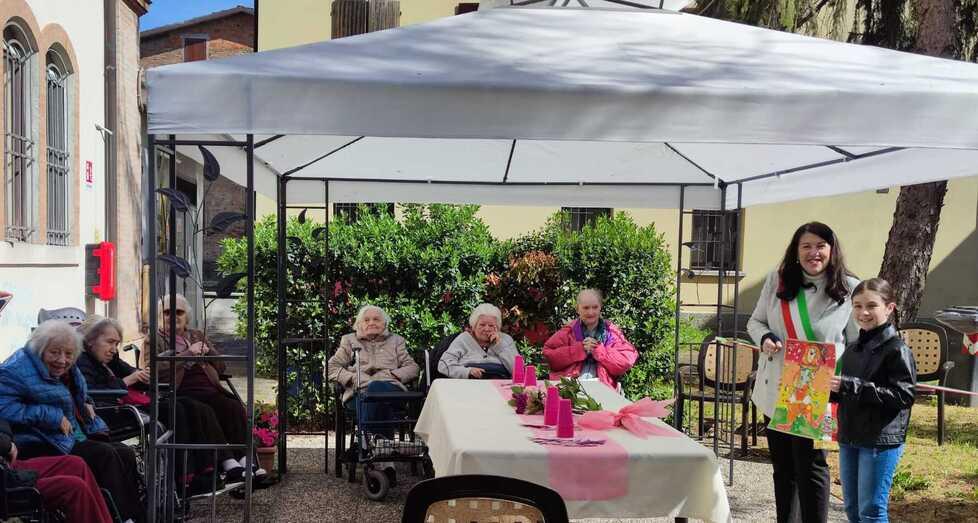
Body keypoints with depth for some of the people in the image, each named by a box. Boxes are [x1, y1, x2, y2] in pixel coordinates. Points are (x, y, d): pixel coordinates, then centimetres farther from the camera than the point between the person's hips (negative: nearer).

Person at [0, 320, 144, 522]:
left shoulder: (66, 370, 14)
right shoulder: (18, 369, -13)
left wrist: (85, 403, 10)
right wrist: (52, 417, -24)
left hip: (77, 437, 9)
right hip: (42, 446, -9)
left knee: (126, 454, -7)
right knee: (105, 455, -24)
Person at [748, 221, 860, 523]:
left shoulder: (849, 289, -6)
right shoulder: (777, 280, 2)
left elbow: (858, 345, -3)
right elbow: (755, 321, 11)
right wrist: (764, 338, -11)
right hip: (775, 389, 4)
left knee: (810, 465, -4)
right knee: (782, 465, 16)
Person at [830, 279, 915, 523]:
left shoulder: (897, 350, -11)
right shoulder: (852, 349, 12)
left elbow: (904, 395, -21)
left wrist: (852, 386, -24)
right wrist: (831, 388, -1)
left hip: (881, 441, -7)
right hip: (849, 438, 7)